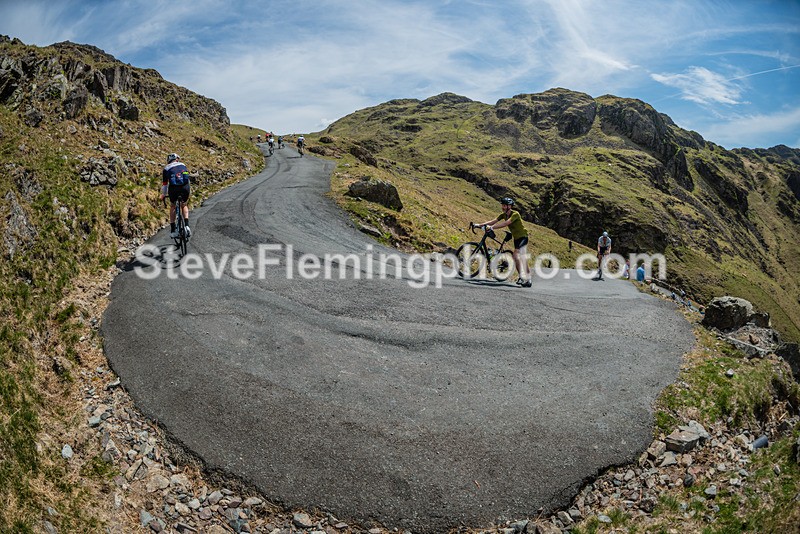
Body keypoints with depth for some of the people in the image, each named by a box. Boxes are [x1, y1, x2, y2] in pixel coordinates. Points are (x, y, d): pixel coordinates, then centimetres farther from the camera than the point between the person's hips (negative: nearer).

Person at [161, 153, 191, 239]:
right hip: (185, 188, 1)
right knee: (184, 206, 25)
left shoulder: (166, 168, 17)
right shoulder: (183, 165, 21)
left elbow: (164, 184, 20)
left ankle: (173, 230, 16)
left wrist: (163, 195, 34)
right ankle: (187, 226, 6)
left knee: (172, 207, 22)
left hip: (173, 189, -1)